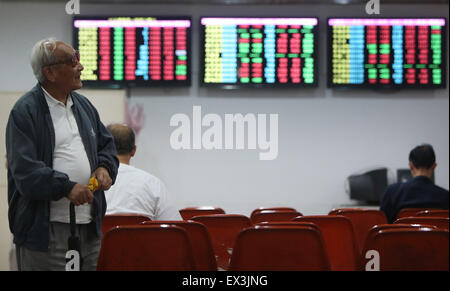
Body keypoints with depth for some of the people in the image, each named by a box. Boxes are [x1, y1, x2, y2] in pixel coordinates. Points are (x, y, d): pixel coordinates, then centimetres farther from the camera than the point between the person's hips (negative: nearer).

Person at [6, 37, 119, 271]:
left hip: (89, 225, 7)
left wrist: (104, 167, 3)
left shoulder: (83, 105, 16)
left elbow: (106, 144, 25)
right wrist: (67, 187, -23)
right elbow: (25, 172, -15)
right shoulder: (24, 112, -8)